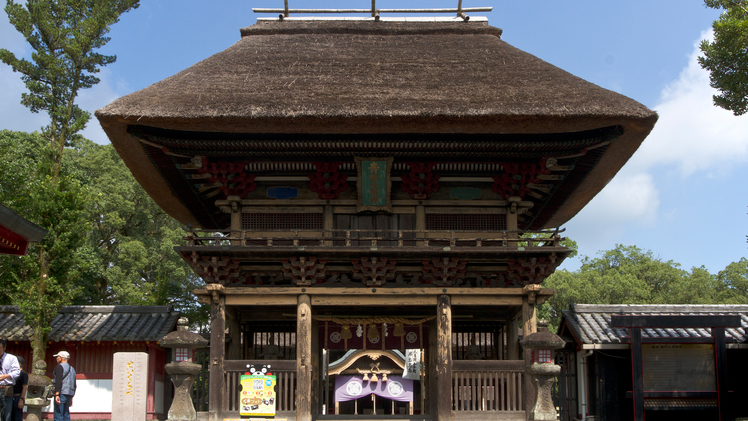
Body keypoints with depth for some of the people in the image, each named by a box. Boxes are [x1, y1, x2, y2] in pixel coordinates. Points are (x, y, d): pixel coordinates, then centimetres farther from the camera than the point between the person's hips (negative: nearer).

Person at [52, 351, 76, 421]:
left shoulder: (60, 367, -4)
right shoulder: (71, 369, 21)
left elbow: (58, 381, -17)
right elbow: (74, 385, 22)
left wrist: (57, 395, -24)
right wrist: (71, 398, 27)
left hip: (61, 394, -8)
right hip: (69, 394, 8)